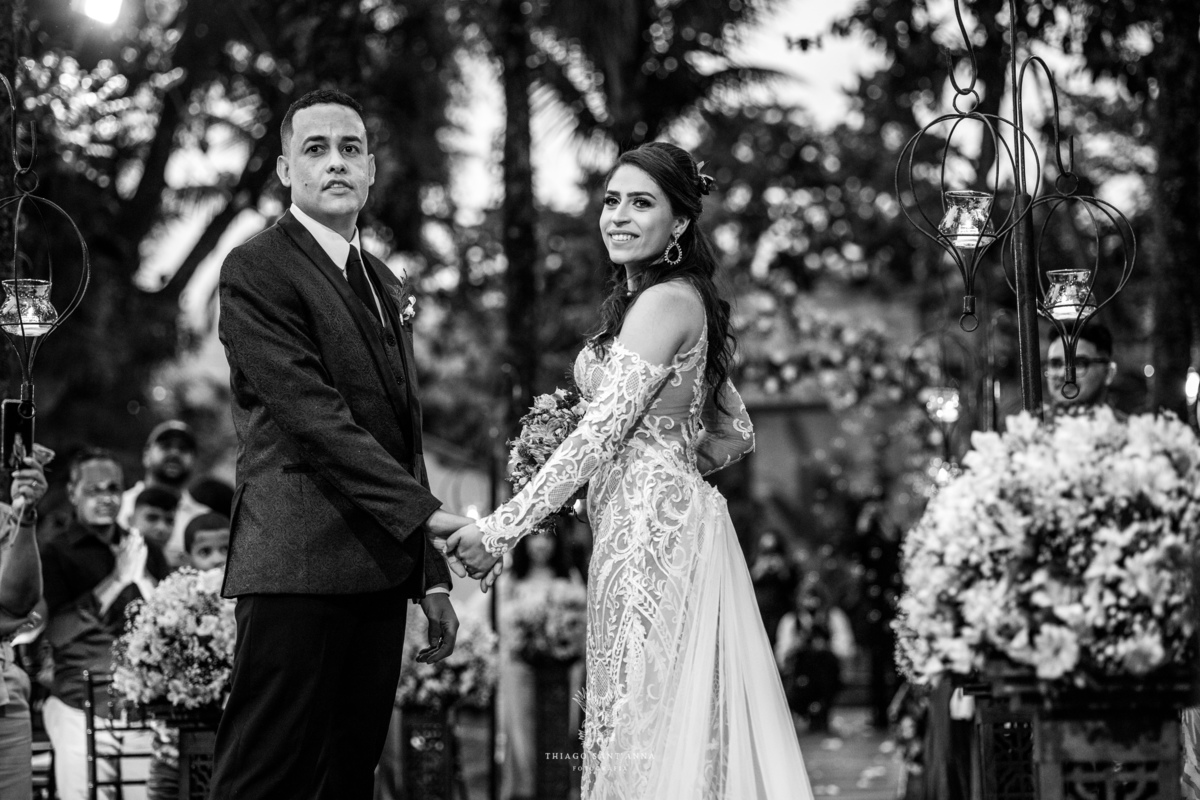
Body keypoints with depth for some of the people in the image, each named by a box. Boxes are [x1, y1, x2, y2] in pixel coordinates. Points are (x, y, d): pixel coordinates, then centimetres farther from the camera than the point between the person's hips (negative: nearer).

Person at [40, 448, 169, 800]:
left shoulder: (145, 550, 15)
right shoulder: (55, 554, 5)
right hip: (80, 705, -3)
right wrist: (117, 579, -10)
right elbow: (58, 632, -9)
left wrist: (142, 577, -7)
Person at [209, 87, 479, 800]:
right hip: (300, 567, -8)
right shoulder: (258, 270, -5)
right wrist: (426, 514, -20)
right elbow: (314, 416, -15)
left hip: (381, 569, 8)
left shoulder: (385, 284, 22)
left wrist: (432, 576, 17)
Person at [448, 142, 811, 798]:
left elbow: (601, 431, -18)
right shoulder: (683, 302, 18)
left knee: (644, 722, -8)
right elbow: (734, 434, 23)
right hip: (647, 522, 10)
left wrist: (500, 528, -18)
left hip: (651, 523, -10)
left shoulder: (665, 301, -12)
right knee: (669, 725, 9)